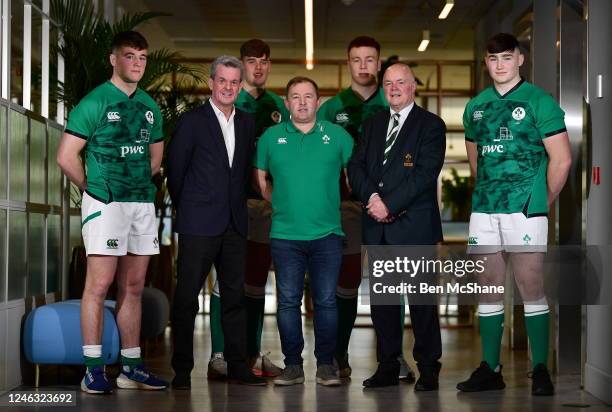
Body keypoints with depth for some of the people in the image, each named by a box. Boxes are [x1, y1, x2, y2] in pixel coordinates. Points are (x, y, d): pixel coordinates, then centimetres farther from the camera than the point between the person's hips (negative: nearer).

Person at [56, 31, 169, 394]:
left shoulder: (150, 107, 14)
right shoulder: (94, 102, -4)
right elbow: (66, 156, -5)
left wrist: (141, 183, 14)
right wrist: (93, 189, 3)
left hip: (143, 203, 6)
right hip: (105, 203, -6)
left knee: (133, 287, 8)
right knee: (99, 283, -8)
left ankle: (131, 368, 14)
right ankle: (94, 370, -4)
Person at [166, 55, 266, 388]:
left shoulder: (247, 123, 12)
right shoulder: (192, 121, -3)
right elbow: (175, 169, -1)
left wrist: (238, 203, 9)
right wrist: (186, 208, 5)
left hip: (235, 224, 5)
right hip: (199, 224, -5)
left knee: (235, 295, 8)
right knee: (187, 296, -1)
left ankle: (237, 365, 15)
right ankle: (182, 370, 6)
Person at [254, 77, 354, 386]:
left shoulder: (337, 135, 5)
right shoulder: (271, 137, 7)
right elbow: (260, 177, 15)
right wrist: (275, 202, 7)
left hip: (327, 233, -1)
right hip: (285, 234, 1)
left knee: (326, 300, 1)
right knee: (288, 301, 3)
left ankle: (326, 364, 11)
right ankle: (293, 364, 12)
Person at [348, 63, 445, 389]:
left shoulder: (431, 125, 1)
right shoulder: (372, 124, 18)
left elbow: (426, 173, -10)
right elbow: (355, 166, 10)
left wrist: (389, 204, -15)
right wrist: (372, 197, -8)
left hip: (414, 225, -5)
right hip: (377, 227, 5)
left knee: (422, 298, -1)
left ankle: (428, 369, 7)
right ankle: (388, 367, 16)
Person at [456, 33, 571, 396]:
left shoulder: (538, 101, -2)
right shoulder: (476, 107, 14)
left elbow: (561, 159, -3)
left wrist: (545, 201, 2)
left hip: (525, 209, -5)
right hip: (484, 209, 5)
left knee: (531, 287, -5)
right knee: (489, 288, 7)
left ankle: (541, 370, 2)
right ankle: (491, 369, 14)